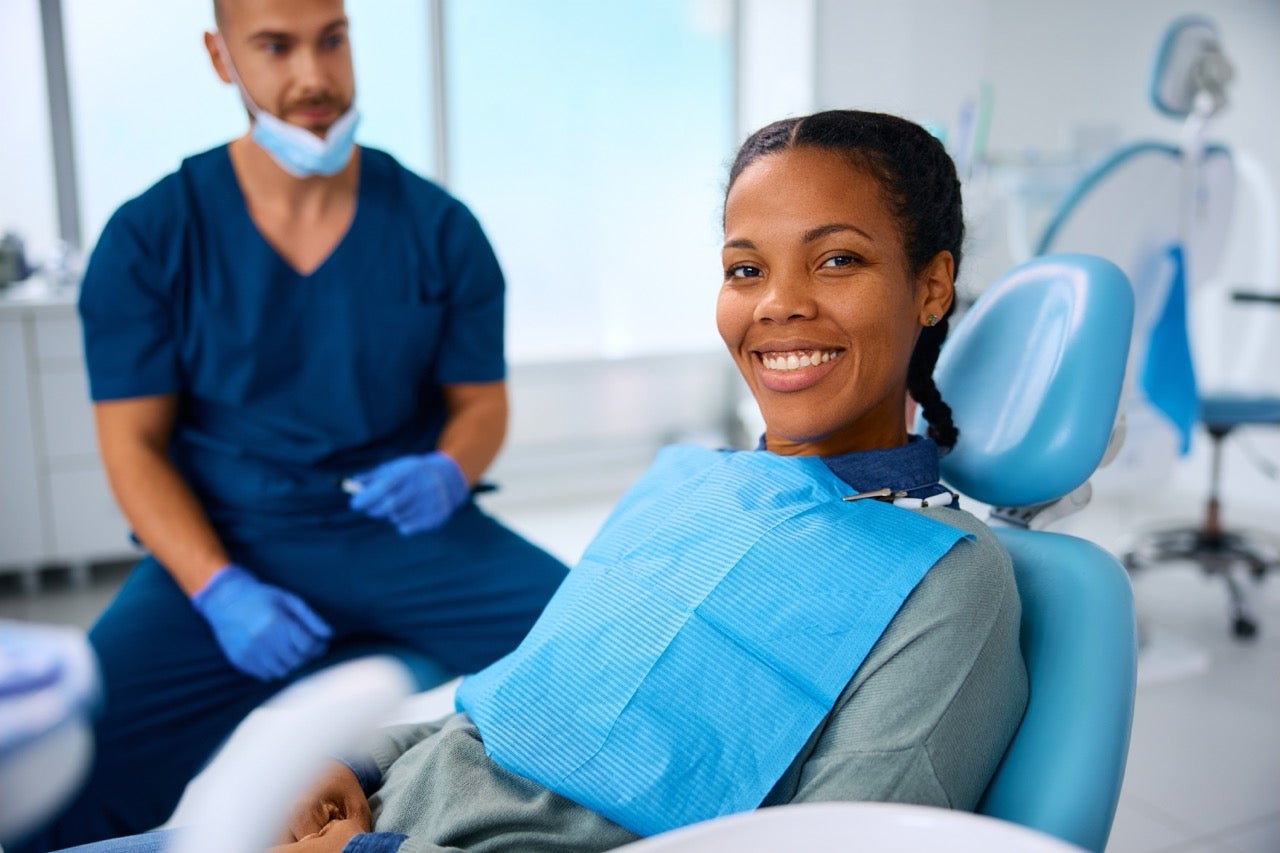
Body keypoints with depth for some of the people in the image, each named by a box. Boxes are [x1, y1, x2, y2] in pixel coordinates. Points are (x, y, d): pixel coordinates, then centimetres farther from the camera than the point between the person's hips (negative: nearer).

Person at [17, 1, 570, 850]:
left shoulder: (438, 227, 2)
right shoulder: (148, 238, 0)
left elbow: (482, 400, 9)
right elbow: (133, 442, 0)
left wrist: (447, 476, -14)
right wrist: (219, 590, -14)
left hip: (409, 534, 1)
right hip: (228, 544, -1)